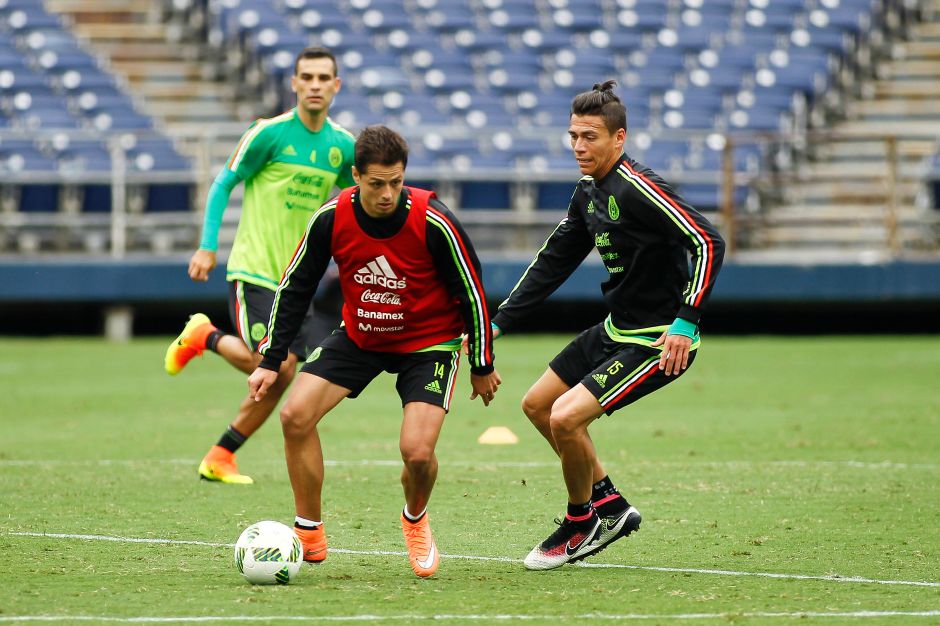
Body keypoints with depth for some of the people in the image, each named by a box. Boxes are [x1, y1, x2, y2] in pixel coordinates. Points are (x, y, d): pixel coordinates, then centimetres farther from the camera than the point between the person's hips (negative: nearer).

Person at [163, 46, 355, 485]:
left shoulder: (343, 147, 6)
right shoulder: (270, 133, -9)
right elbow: (223, 184, -3)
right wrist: (207, 246, -10)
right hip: (254, 268, -6)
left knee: (280, 374, -1)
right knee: (273, 367, -17)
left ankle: (220, 457, 14)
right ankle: (204, 337, 11)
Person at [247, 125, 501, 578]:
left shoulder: (433, 223, -26)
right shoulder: (331, 219, -18)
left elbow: (473, 293, -12)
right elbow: (295, 287, -4)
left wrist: (482, 366, -4)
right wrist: (271, 361, -5)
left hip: (429, 342, -3)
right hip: (359, 335, 3)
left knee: (417, 452, -20)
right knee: (295, 414, -14)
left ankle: (415, 520, 17)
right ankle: (309, 536, 3)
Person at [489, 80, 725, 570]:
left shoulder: (638, 189, -22)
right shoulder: (589, 192, 6)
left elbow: (709, 242, -26)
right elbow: (554, 262, 17)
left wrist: (686, 322, -30)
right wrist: (499, 323, 14)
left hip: (657, 341, -10)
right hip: (616, 328, 10)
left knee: (565, 418, -18)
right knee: (537, 405, 17)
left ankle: (580, 525, 6)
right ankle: (611, 506, 26)